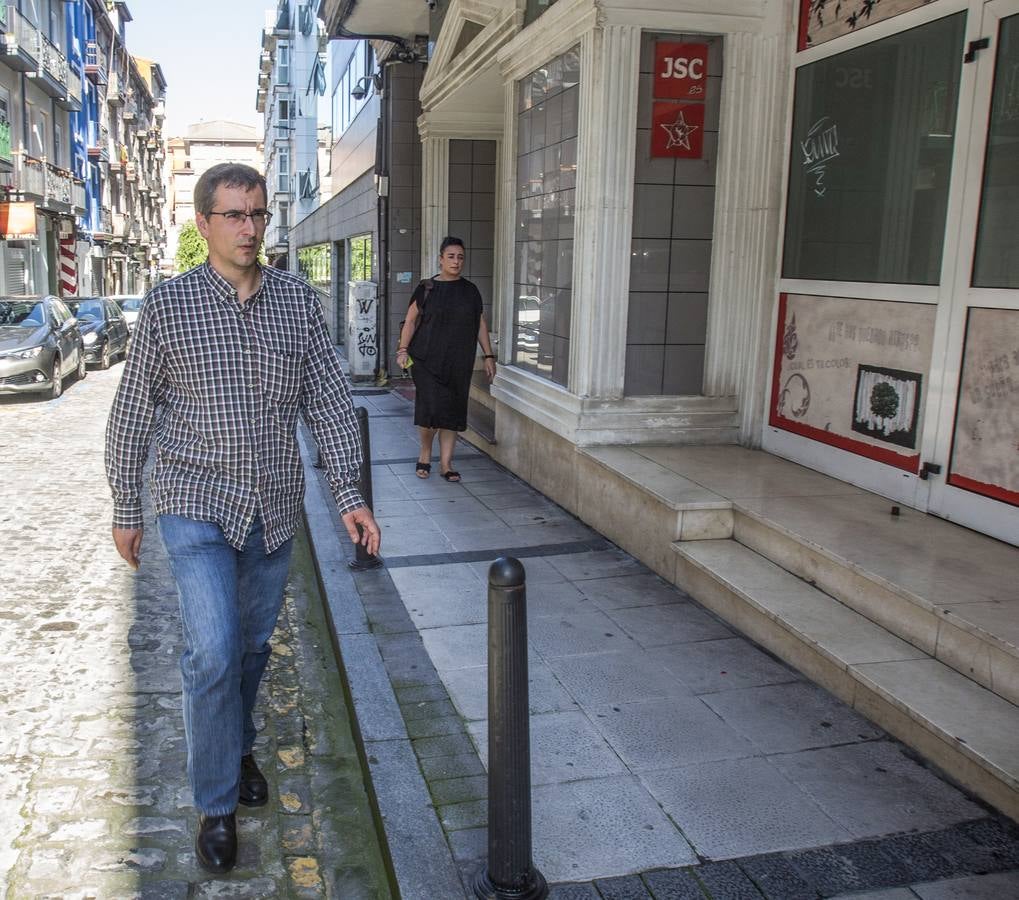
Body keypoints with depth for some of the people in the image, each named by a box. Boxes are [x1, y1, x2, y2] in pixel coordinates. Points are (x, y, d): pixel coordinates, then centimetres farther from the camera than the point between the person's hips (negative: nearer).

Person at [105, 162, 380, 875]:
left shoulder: (299, 300, 0)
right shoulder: (168, 305, -6)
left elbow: (330, 400, 0)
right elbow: (133, 414, 0)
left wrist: (350, 494, -7)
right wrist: (126, 510, 3)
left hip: (274, 508, 3)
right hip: (197, 504, -3)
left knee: (253, 643, 17)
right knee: (214, 652, -10)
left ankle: (238, 747, 43)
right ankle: (217, 804, 10)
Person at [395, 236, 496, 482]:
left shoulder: (470, 291, 9)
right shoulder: (426, 288, 1)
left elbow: (480, 325, 13)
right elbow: (411, 320, 1)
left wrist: (489, 356, 8)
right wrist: (403, 350, -11)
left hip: (459, 363, 3)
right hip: (427, 360, -3)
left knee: (453, 412, 4)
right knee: (430, 407, -13)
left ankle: (446, 464, 13)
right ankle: (425, 454, 12)